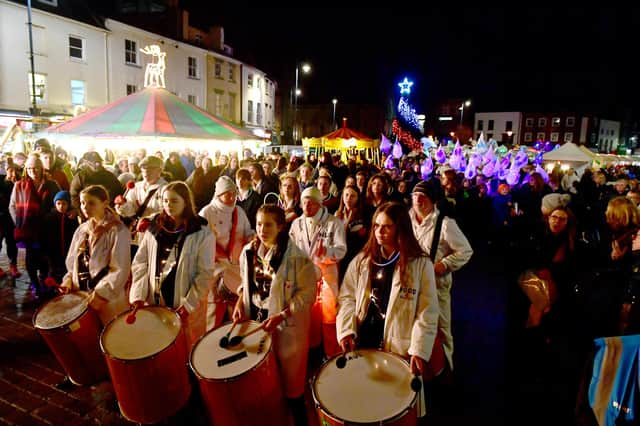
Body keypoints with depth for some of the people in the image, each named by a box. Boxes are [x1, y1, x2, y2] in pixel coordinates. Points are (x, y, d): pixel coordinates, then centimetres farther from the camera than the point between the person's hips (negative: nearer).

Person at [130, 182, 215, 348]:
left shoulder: (202, 234, -10)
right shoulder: (154, 228, 5)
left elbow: (205, 274, -12)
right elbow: (139, 263, 4)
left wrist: (188, 305, -16)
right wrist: (138, 296, -6)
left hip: (187, 308, -4)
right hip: (154, 303, 4)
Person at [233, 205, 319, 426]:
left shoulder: (296, 256, -19)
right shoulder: (249, 251, -1)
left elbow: (307, 294, -16)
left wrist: (281, 316, -23)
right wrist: (240, 302, -1)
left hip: (287, 327, -5)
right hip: (255, 321, 5)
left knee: (289, 381, 11)